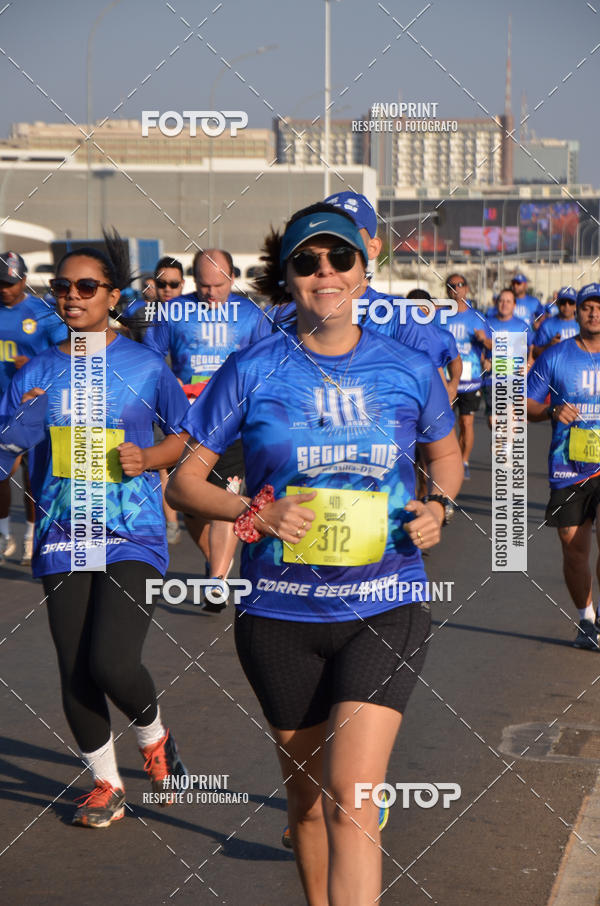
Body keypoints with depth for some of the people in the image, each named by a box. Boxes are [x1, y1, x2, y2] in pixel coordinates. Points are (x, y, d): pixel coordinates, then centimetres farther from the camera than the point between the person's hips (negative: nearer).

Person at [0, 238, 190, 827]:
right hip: (62, 540, 3)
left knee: (111, 663, -15)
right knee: (75, 675, 5)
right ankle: (106, 784, 25)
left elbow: (182, 436, 9)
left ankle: (154, 737, 18)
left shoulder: (143, 366, -1)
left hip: (133, 539, -3)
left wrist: (146, 457, -9)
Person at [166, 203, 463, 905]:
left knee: (349, 794, -15)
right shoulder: (252, 371, -3)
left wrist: (438, 506, -1)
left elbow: (446, 454, 20)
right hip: (280, 616, 1)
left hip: (383, 612, -1)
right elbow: (183, 481, 1)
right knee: (305, 796, 15)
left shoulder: (409, 369, 1)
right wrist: (254, 514, -17)